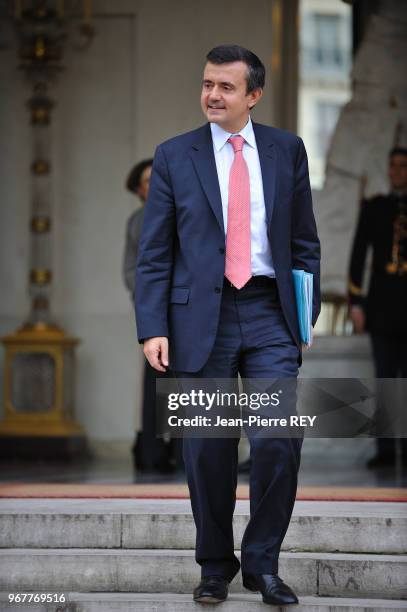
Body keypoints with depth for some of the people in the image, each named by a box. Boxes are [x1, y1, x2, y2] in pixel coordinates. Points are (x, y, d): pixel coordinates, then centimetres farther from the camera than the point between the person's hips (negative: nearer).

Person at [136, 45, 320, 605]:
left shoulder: (287, 151, 7)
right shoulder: (174, 156, 4)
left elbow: (304, 241, 12)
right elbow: (154, 252, 2)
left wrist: (307, 314, 4)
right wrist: (152, 328, -7)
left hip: (270, 313, 0)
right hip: (201, 317, 0)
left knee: (279, 441, -10)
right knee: (208, 449, 5)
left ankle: (263, 563, 7)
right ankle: (215, 565, 21)